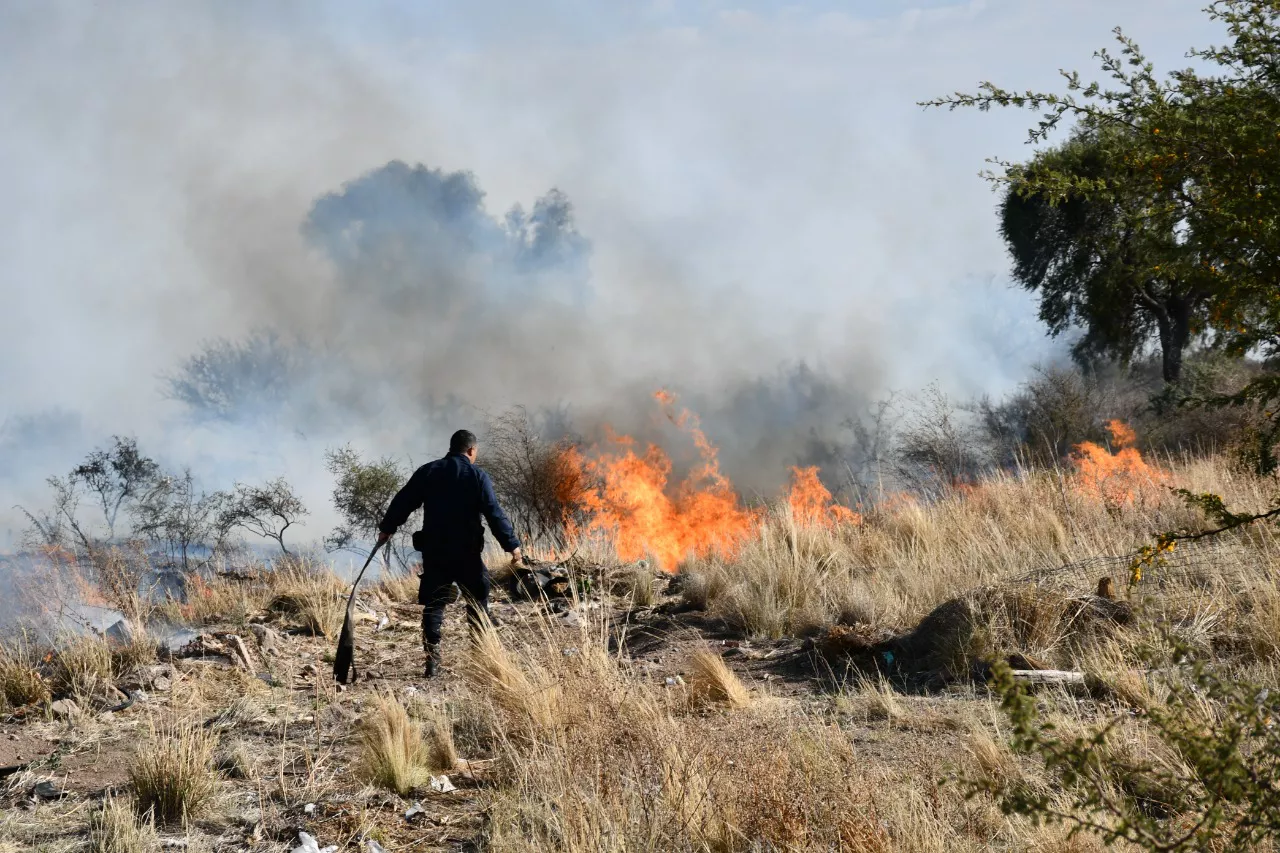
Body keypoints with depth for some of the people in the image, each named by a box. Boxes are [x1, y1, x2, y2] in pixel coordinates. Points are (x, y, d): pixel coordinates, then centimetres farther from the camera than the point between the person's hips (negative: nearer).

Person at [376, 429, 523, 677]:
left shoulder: (427, 472, 5)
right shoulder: (477, 476, -4)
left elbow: (403, 502, 8)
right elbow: (495, 514, -10)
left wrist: (387, 528, 20)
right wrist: (512, 544, -8)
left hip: (434, 553, 2)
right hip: (467, 553, -2)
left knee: (433, 605, 5)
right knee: (477, 603, 11)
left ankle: (432, 660, -3)